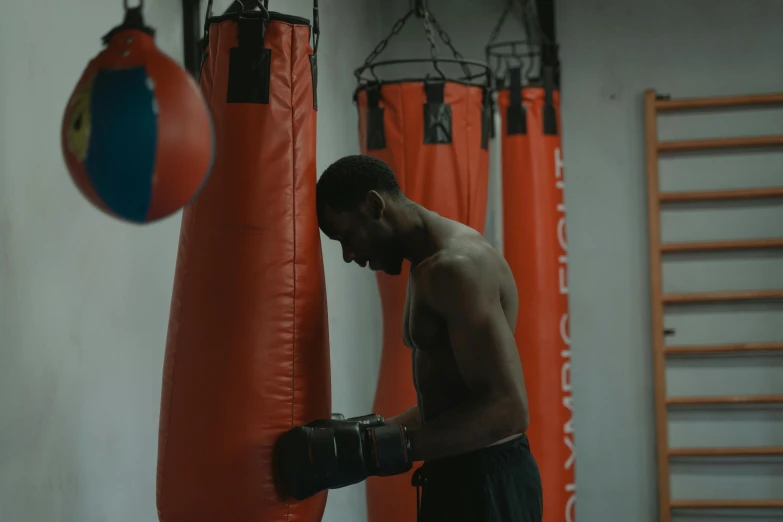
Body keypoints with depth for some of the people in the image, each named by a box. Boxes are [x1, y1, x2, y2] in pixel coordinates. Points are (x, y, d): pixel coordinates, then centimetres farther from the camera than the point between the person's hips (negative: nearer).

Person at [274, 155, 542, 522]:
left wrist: (391, 448, -31)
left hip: (488, 482, -10)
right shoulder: (428, 267, 14)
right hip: (458, 476, 10)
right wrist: (367, 436, 13)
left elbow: (507, 409, -26)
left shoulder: (456, 267, -18)